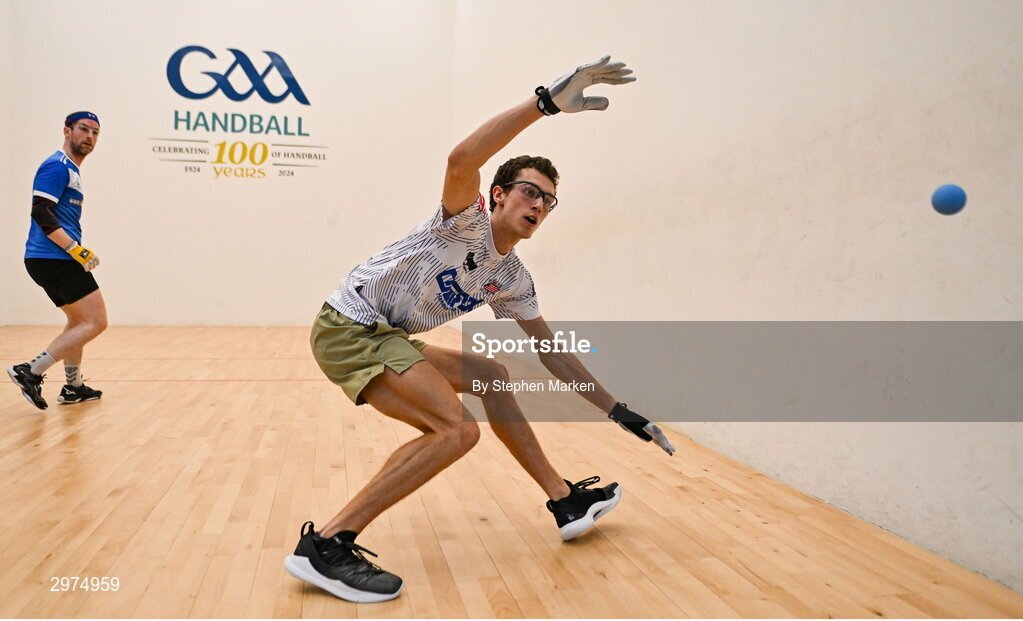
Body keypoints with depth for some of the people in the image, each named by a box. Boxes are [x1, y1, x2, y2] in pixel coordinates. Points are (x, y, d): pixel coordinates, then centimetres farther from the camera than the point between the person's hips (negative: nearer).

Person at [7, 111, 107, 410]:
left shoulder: (70, 170, 21)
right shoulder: (57, 166, -10)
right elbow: (40, 212, -20)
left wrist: (78, 253, 23)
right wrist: (77, 250, -23)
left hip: (52, 260, 10)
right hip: (55, 259, -10)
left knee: (79, 321, 20)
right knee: (96, 322, -11)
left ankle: (73, 387, 27)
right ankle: (31, 371, -13)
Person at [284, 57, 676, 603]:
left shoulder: (511, 279, 9)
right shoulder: (467, 221, -13)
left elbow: (552, 352, 14)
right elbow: (462, 160, -37)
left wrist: (619, 411, 12)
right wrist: (546, 102, -40)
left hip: (387, 339, 9)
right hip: (348, 326, -9)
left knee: (489, 375, 15)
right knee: (457, 429, -21)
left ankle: (566, 501, 24)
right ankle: (325, 544, -20)